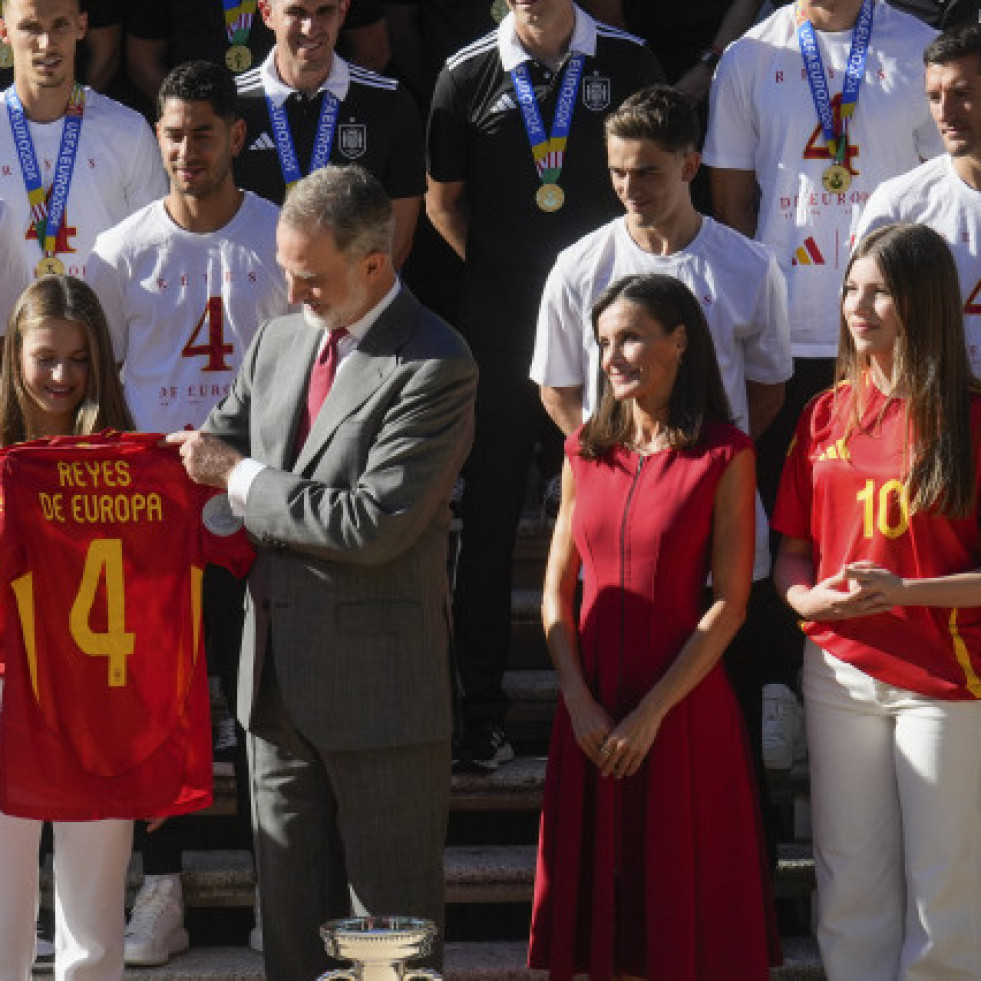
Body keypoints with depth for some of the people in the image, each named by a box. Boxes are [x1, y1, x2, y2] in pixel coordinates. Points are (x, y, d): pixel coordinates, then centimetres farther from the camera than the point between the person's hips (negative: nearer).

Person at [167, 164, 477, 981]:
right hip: (279, 673, 7)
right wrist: (198, 459, -4)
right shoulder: (280, 340, 11)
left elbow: (373, 525, -22)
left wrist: (242, 479, -14)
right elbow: (216, 450, 20)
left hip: (379, 686, -7)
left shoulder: (434, 367, -15)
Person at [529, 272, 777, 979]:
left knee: (682, 902, 3)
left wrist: (652, 712, -13)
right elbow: (557, 589, 9)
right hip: (592, 714, 4)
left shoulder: (724, 455, -5)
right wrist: (580, 702, -5)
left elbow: (729, 603, -8)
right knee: (601, 902, 9)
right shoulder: (587, 451, 10)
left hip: (684, 706, -4)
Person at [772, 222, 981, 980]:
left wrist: (903, 592, -21)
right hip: (841, 672, 4)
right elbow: (793, 549, 13)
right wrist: (806, 597, -8)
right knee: (852, 886, 9)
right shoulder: (828, 415, 8)